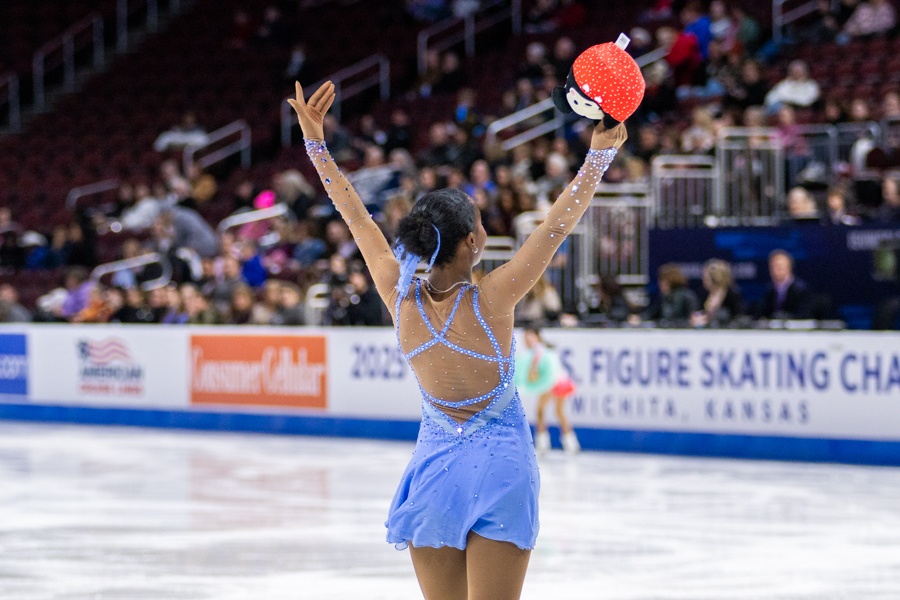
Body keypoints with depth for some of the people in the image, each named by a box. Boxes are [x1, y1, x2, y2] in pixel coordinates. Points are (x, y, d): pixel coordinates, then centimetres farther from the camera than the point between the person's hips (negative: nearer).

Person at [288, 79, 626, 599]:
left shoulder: (401, 298, -10)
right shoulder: (492, 300, -19)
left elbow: (358, 220, 0)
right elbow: (560, 224, -15)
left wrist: (316, 141, 7)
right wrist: (601, 153, -11)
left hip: (435, 464, 3)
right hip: (499, 463, -3)